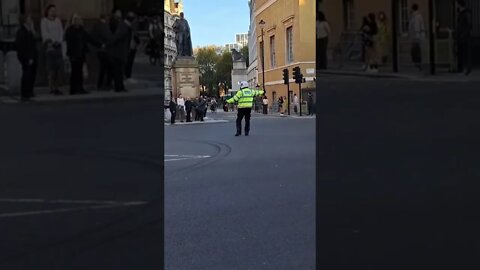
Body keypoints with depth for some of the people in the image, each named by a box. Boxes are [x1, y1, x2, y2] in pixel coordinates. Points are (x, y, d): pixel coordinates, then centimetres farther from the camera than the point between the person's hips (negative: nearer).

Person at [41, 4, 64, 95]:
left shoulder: (58, 20, 16)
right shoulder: (44, 21, 2)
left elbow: (61, 31, 9)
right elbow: (45, 33, -6)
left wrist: (59, 41, -7)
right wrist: (53, 41, -12)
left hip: (58, 45, 5)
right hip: (49, 45, -5)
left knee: (59, 67, 1)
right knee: (51, 68, -10)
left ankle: (56, 87, 5)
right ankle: (52, 88, -10)